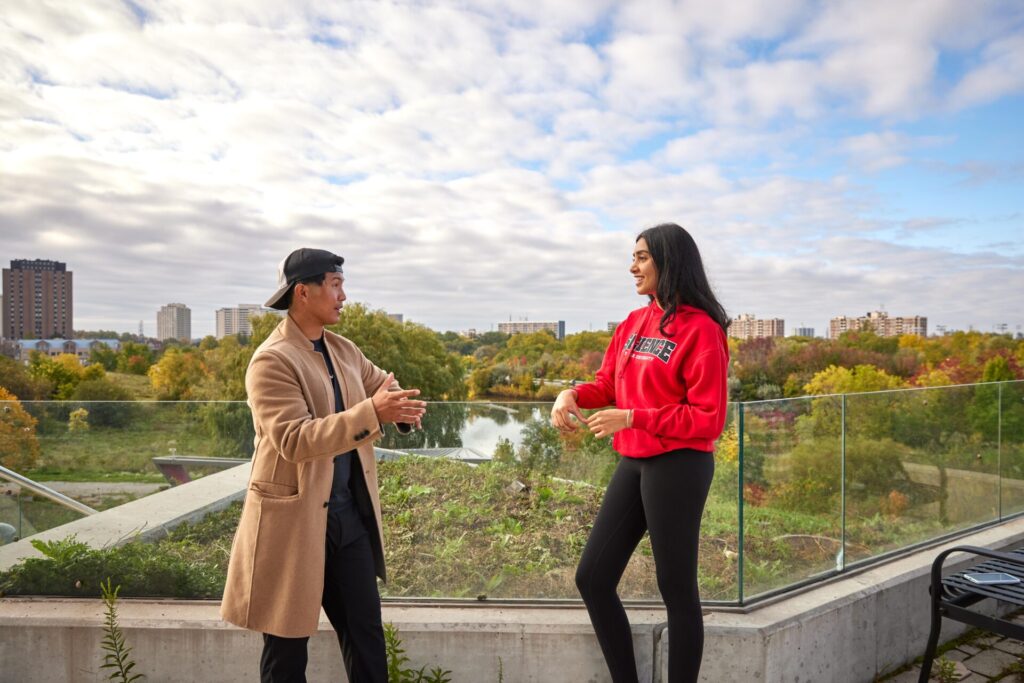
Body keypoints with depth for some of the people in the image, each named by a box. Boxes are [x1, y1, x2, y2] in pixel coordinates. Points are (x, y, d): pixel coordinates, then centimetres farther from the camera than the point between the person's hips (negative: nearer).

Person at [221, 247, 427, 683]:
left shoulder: (344, 350, 7)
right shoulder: (272, 360, -16)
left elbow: (383, 384, 17)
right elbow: (294, 440, -26)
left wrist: (401, 407, -8)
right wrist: (371, 412, -33)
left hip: (350, 514, 7)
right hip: (293, 519, -6)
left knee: (366, 633, 14)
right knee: (287, 646, 12)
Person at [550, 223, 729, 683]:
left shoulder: (701, 329, -11)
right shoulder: (633, 323, 10)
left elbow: (708, 419, -14)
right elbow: (608, 382, 17)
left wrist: (632, 417, -19)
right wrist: (573, 394, -4)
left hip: (678, 468, -8)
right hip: (632, 464, 8)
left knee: (676, 589, 5)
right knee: (592, 578, 10)